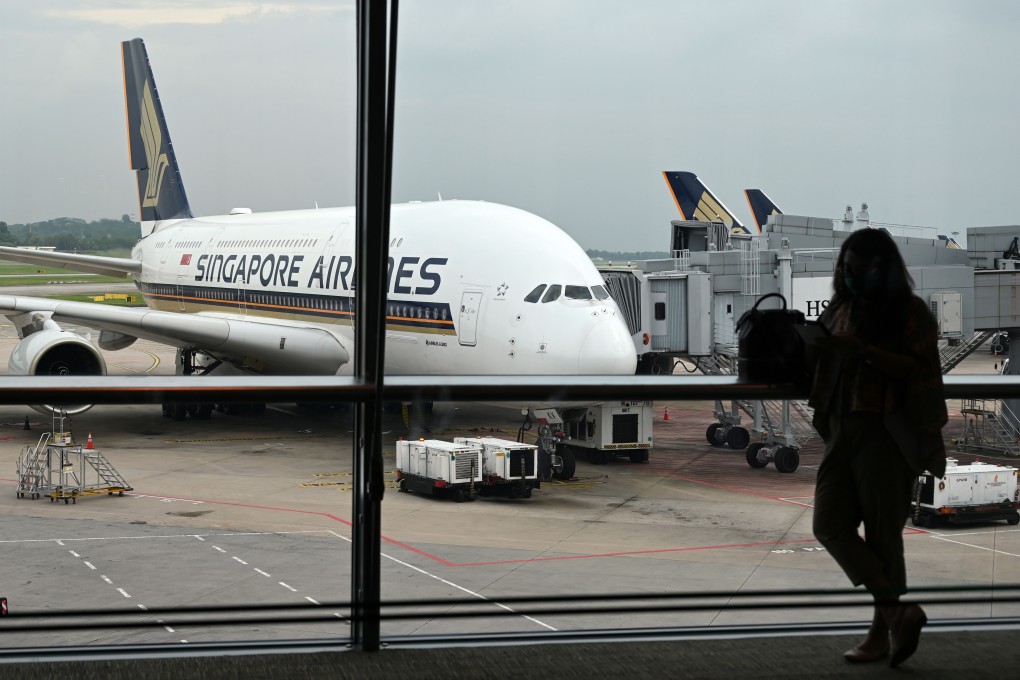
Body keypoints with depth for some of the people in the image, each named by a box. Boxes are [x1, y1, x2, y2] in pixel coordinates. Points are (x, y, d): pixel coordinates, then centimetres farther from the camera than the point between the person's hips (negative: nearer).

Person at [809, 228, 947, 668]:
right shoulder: (839, 311, 14)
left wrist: (866, 351, -20)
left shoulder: (910, 312, -2)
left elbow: (921, 370, -12)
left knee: (882, 532, -2)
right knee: (829, 525, -5)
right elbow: (823, 369, 21)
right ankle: (898, 612, -2)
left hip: (888, 433, -6)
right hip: (843, 431, 6)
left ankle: (882, 632, 7)